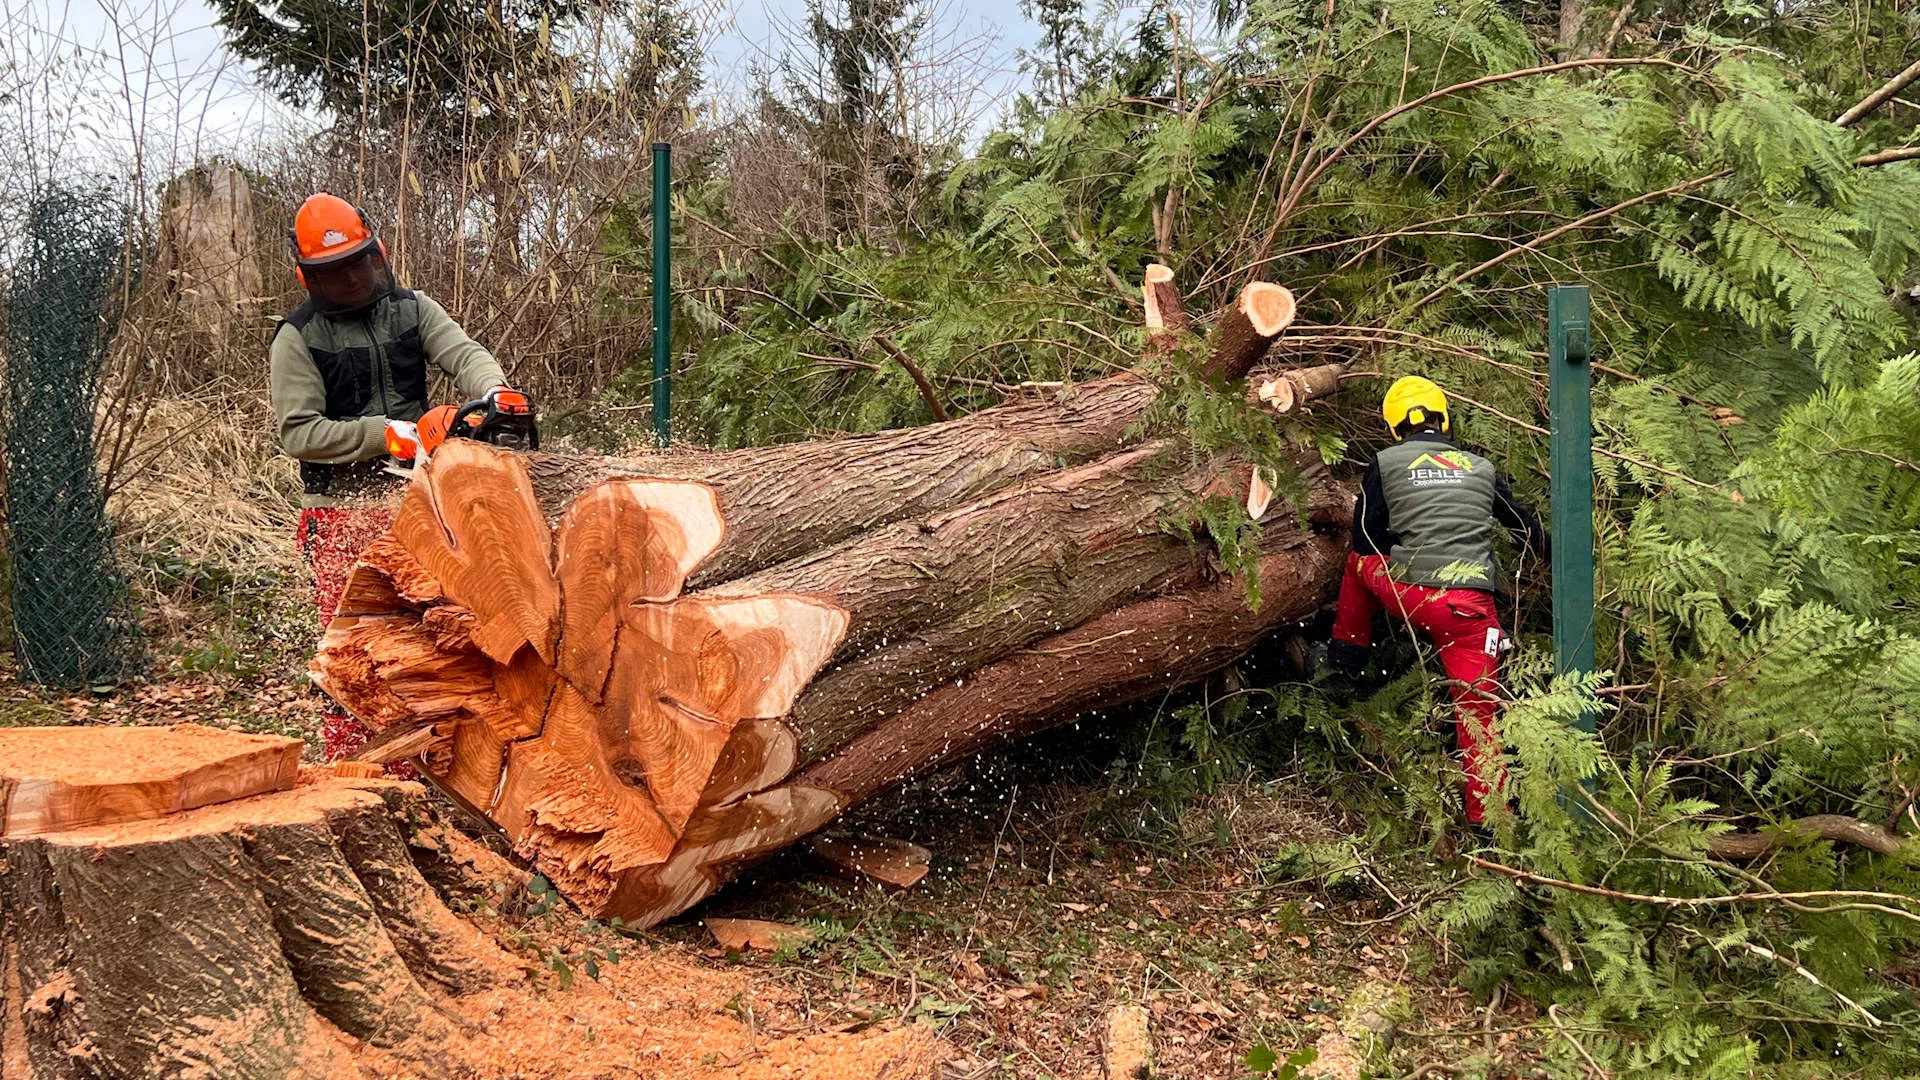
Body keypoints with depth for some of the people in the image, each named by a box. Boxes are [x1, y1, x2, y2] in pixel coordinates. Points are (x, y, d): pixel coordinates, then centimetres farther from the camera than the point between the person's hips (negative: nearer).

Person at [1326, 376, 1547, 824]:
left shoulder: (1385, 463, 6)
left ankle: (1346, 652, 35)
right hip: (1471, 609, 1)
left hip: (1408, 597, -1)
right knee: (1477, 712, 8)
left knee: (1359, 561, 29)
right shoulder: (1481, 468, 14)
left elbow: (1365, 541, 7)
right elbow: (1526, 525, 26)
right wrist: (1553, 558, 46)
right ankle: (1487, 816, 5)